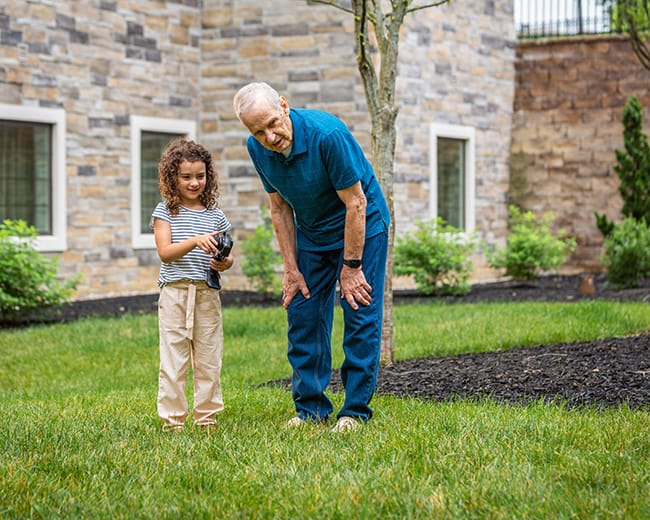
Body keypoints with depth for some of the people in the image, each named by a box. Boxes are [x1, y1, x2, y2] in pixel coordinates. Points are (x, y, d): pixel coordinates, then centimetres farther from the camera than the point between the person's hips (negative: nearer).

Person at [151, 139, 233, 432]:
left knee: (208, 358, 5)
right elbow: (165, 253, -8)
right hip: (174, 292, -3)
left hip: (207, 294, 3)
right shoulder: (165, 212, 3)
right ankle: (172, 419, 5)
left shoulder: (215, 215, 11)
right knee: (173, 360, -2)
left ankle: (207, 417, 15)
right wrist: (196, 241, -23)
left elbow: (228, 255, 13)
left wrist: (224, 263, -11)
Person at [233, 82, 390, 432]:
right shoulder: (257, 148, -14)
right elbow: (280, 208, -2)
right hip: (311, 231, 5)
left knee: (361, 314, -8)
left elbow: (355, 203, -24)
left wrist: (351, 267, -20)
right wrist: (292, 269, -3)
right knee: (303, 314, 2)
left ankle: (356, 410, -1)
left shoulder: (328, 134, -32)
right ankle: (311, 407, 11)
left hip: (361, 225, -5)